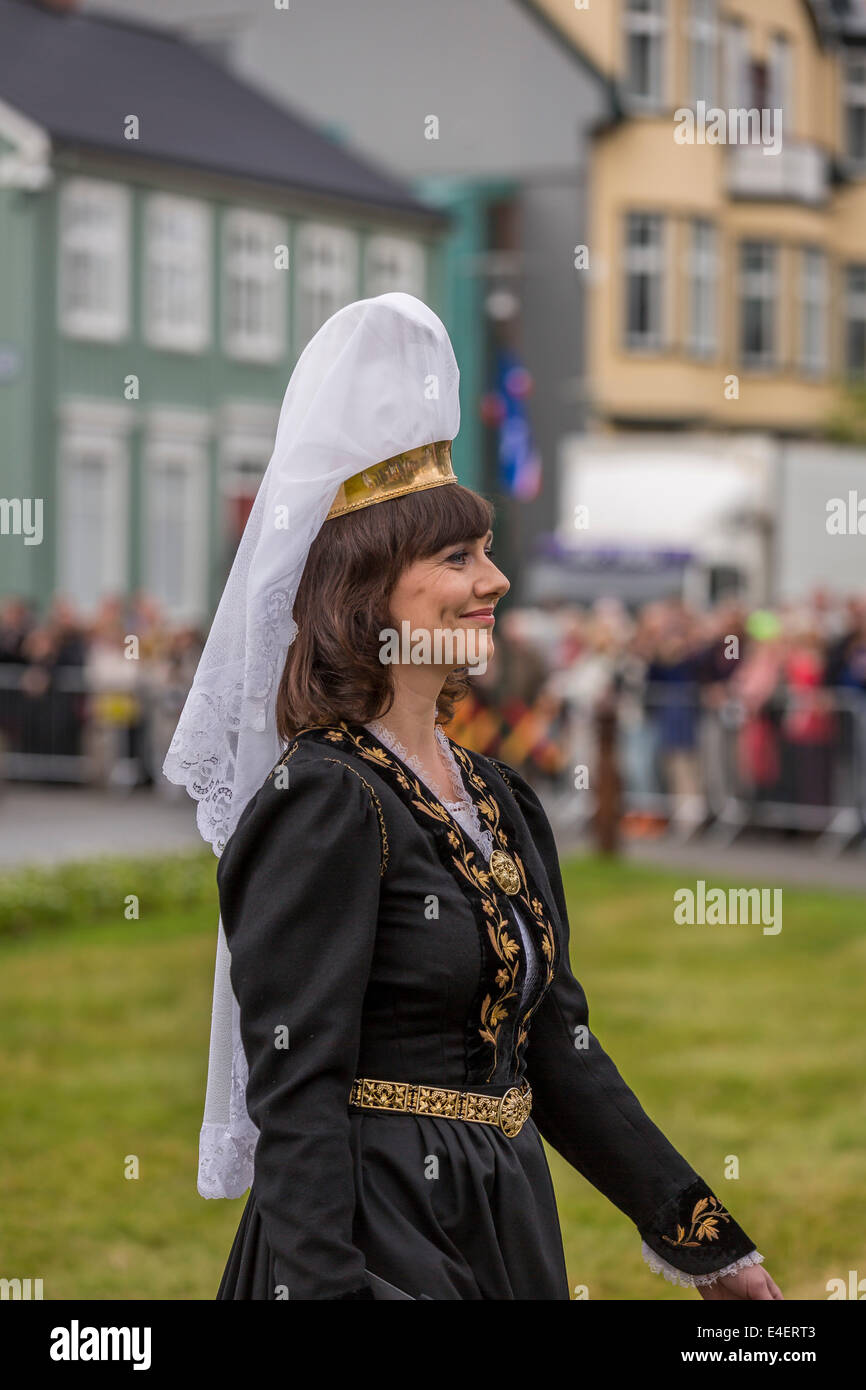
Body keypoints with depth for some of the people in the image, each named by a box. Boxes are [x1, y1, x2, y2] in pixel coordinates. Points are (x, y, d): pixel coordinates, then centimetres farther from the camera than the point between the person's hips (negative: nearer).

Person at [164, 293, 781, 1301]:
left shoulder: (502, 800, 10)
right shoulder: (323, 803, -15)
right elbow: (295, 1088, -19)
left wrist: (711, 1246, 14)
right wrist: (326, 1290, -27)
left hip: (508, 1225, 8)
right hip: (373, 1238, -8)